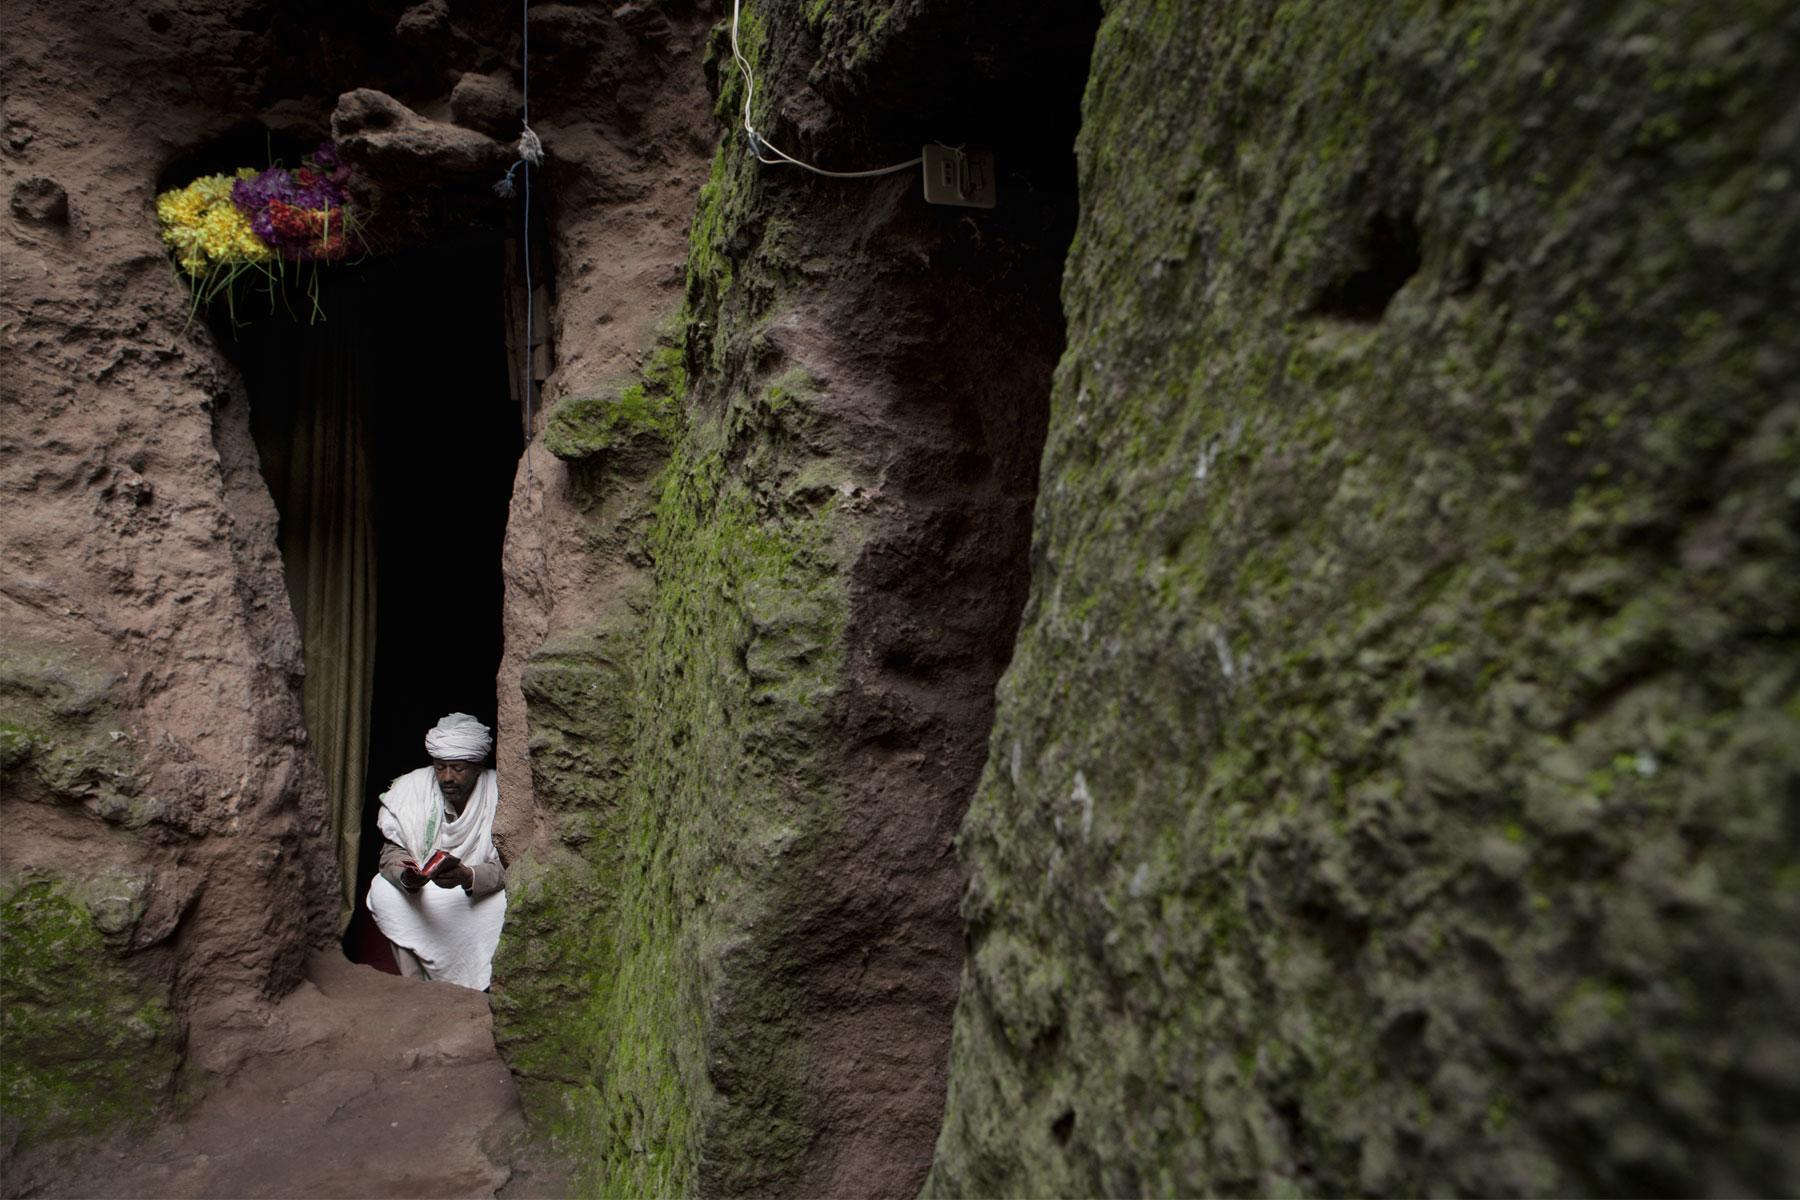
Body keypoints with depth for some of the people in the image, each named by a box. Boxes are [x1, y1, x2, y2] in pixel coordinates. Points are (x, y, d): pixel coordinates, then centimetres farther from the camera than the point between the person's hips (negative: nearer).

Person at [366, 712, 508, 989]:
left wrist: (468, 877, -42)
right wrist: (407, 876, -35)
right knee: (382, 893, -25)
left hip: (479, 892, -2)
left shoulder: (500, 795, -18)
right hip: (418, 893, 2)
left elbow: (508, 866, -21)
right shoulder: (410, 788, -11)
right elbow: (392, 852, -11)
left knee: (501, 904, -32)